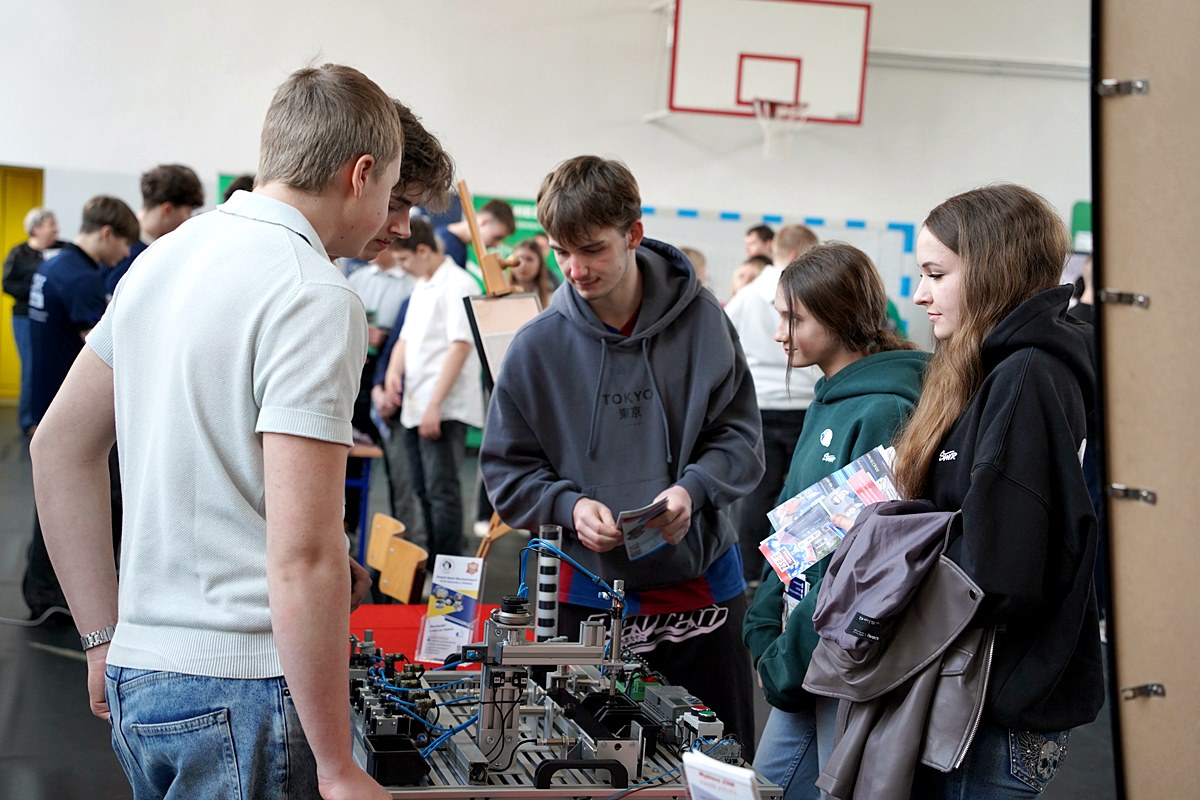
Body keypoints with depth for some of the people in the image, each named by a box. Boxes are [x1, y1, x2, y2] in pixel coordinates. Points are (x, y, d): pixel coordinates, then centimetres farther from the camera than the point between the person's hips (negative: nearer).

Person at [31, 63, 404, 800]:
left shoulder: (164, 258, 10)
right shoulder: (315, 297, -16)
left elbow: (60, 447, 17)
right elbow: (302, 554, -22)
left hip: (139, 672, 8)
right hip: (242, 690, -8)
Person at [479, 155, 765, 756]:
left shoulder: (700, 320, -4)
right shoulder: (538, 346, -4)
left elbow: (739, 437, -1)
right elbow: (507, 469, 1)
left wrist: (692, 490, -19)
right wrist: (569, 506, -16)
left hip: (700, 583, 1)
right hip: (589, 595, 0)